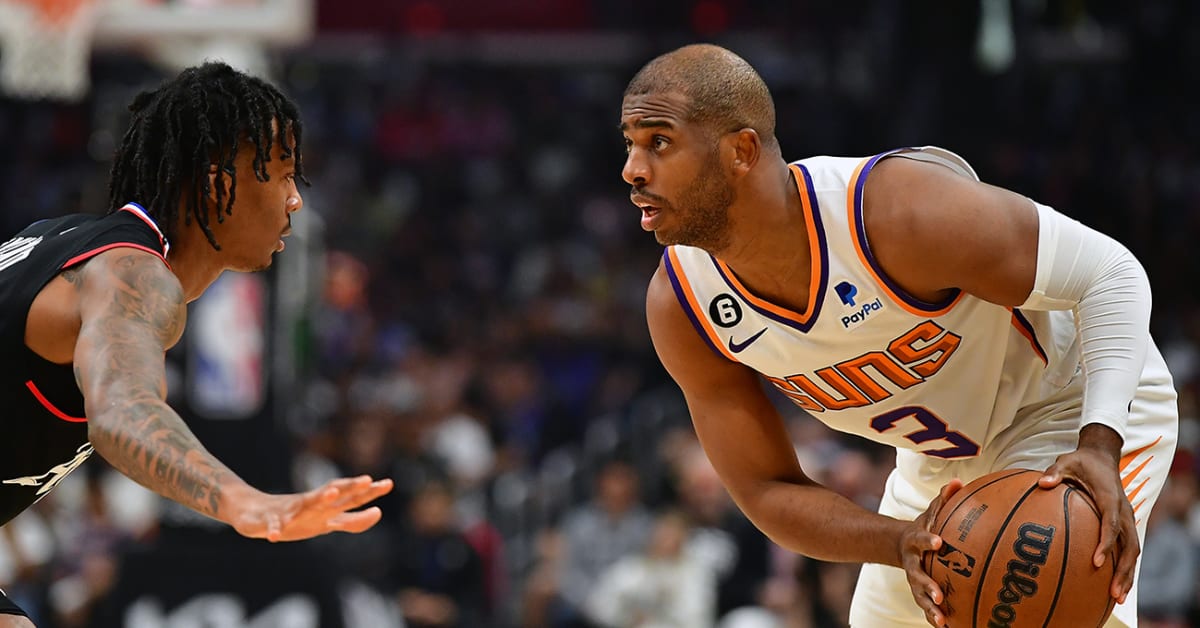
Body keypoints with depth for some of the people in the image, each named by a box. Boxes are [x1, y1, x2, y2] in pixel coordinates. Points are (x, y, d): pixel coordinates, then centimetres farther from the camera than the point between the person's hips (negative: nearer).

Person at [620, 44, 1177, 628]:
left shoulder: (896, 209, -37)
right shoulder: (679, 308, -19)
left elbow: (1109, 273, -28)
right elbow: (768, 492, -14)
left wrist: (1100, 447, -43)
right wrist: (901, 544, -35)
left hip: (1083, 407, -6)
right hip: (942, 459, 6)